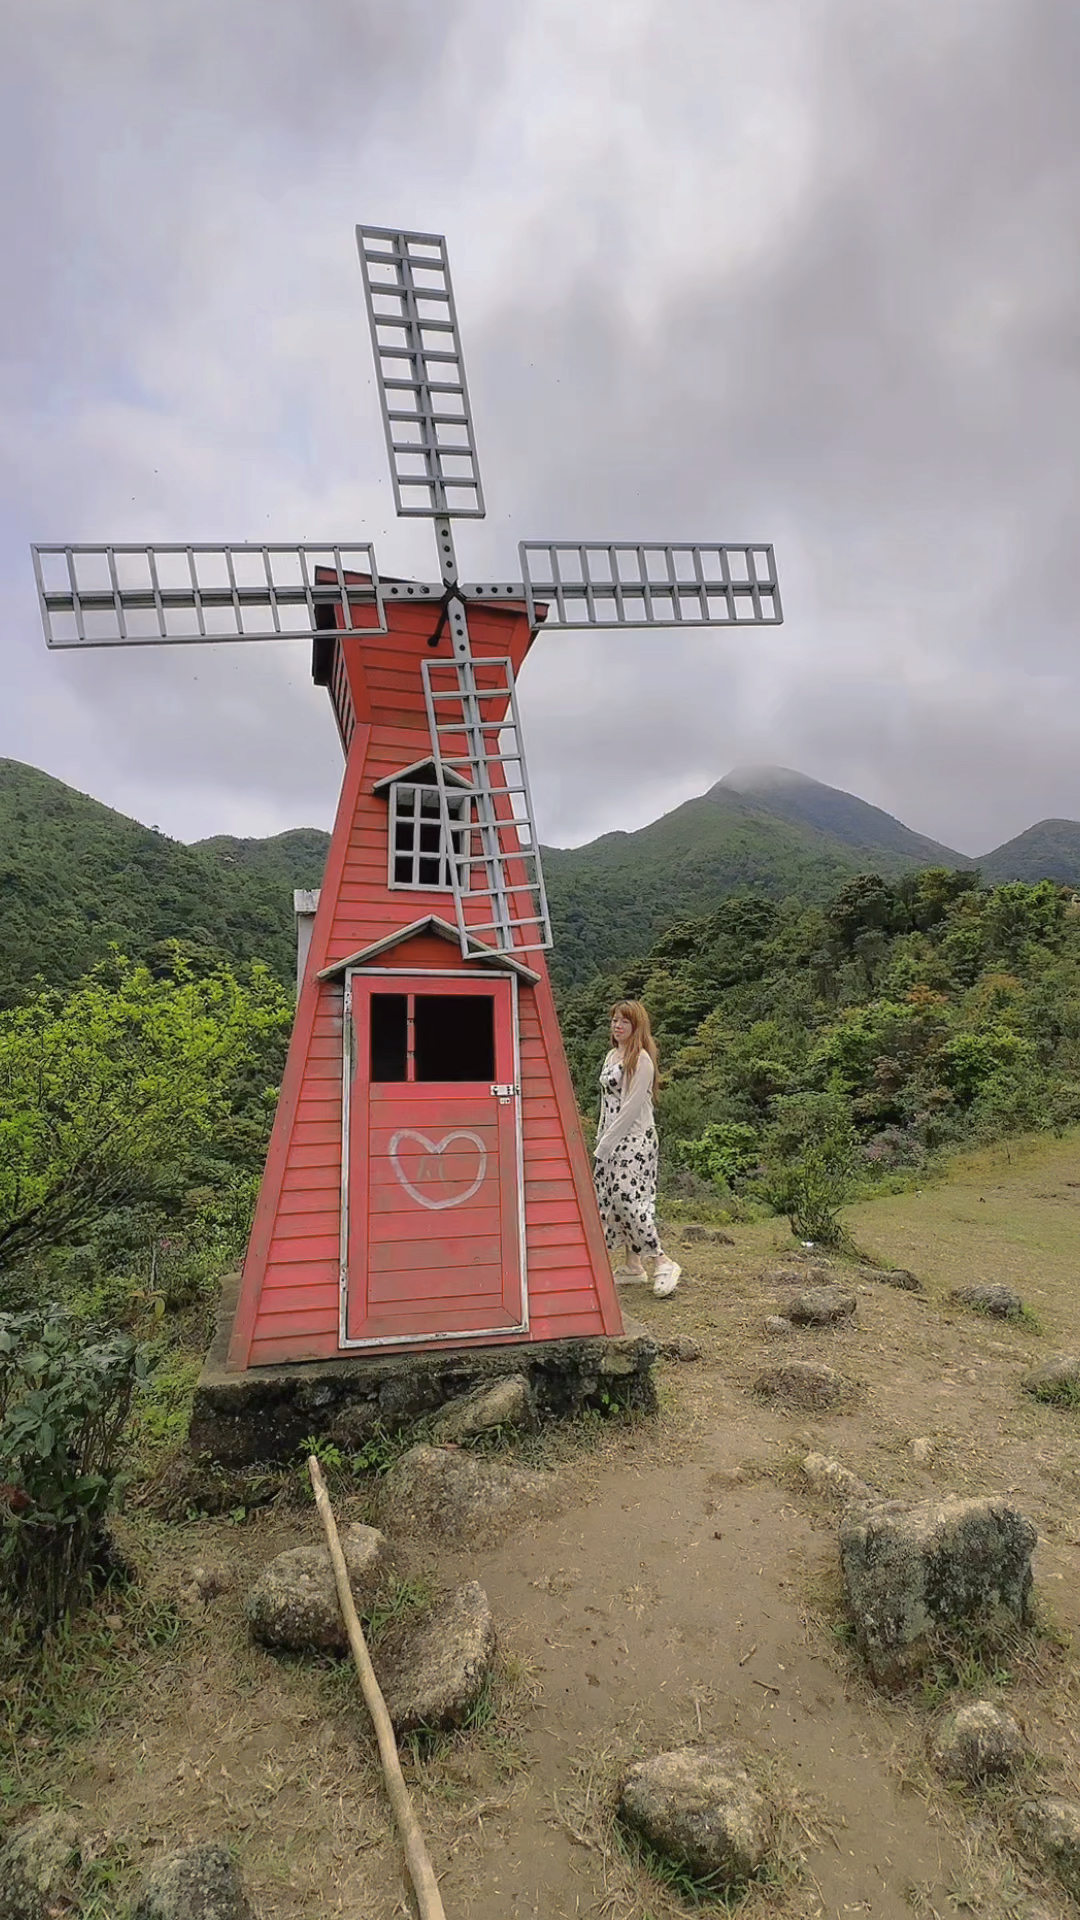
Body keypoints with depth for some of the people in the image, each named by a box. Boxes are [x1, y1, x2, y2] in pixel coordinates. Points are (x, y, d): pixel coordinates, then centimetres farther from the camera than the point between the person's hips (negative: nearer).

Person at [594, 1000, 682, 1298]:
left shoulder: (641, 1059, -12)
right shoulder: (612, 1056, 14)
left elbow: (631, 1108, -16)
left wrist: (605, 1145, -15)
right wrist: (600, 1139, 13)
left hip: (635, 1140, -9)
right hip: (612, 1140, 9)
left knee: (628, 1199, -14)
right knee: (613, 1199, 9)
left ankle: (663, 1263, -3)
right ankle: (633, 1265, 20)